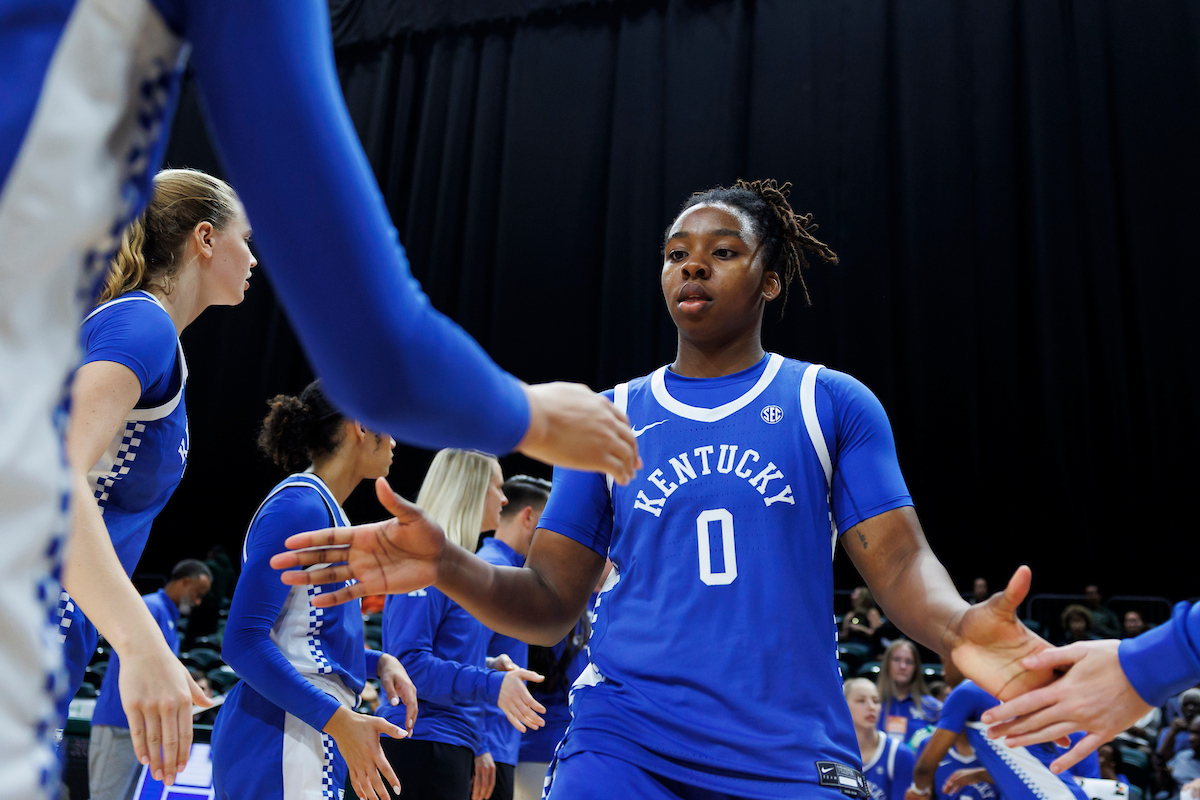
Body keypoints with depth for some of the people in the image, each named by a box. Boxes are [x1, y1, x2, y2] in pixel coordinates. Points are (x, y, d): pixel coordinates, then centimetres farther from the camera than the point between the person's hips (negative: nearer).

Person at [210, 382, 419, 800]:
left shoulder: (326, 509, 16)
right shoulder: (300, 505, -13)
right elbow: (243, 640, -19)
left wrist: (379, 662, 8)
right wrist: (339, 719, -24)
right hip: (283, 735, -9)